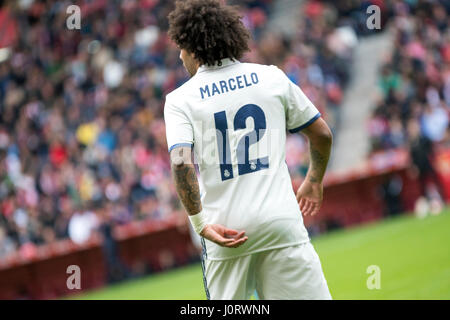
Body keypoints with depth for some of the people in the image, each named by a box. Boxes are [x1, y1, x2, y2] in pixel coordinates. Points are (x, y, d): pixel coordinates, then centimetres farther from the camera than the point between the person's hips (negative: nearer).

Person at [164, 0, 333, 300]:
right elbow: (322, 134, 12)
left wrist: (201, 224, -10)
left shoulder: (180, 100, 2)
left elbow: (181, 163, -15)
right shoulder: (272, 77, 7)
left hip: (224, 226, 0)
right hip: (280, 218, 1)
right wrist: (314, 181, 29)